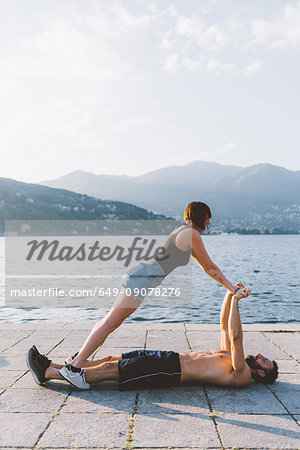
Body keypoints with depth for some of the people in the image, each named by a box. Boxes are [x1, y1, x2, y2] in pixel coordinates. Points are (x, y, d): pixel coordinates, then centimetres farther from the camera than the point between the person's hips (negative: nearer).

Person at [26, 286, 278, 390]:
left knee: (111, 369, -11)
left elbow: (235, 337, -21)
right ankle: (50, 368, 6)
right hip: (172, 358, 8)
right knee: (111, 359, 2)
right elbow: (224, 326, 21)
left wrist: (235, 300, -22)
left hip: (173, 371, -8)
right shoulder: (231, 359, 18)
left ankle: (49, 372, -3)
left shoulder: (242, 375, -8)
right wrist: (230, 294, 12)